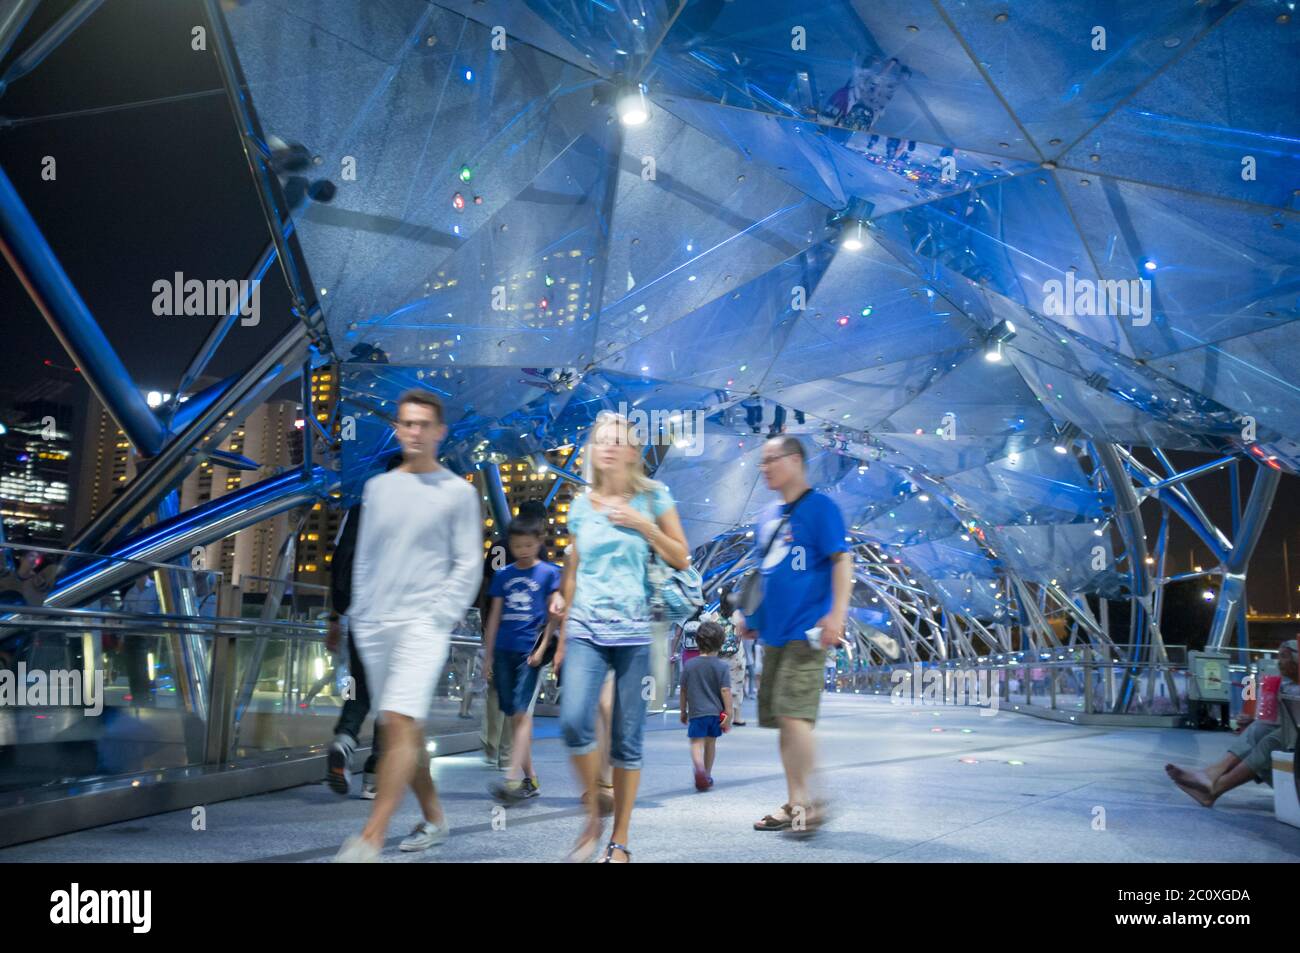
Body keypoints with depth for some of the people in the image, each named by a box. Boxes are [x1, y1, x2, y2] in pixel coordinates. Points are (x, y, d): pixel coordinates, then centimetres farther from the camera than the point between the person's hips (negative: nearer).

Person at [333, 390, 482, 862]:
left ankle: (370, 839, -19)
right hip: (374, 626, 5)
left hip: (423, 624, -5)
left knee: (400, 723, -18)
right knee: (405, 730, 10)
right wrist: (359, 613, 10)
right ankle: (433, 818, 25)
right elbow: (363, 558, 17)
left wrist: (438, 616, -11)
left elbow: (468, 565, -2)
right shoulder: (377, 487, 14)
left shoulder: (459, 492, 1)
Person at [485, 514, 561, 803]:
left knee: (521, 713, -13)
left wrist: (542, 648, -9)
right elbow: (494, 616, 14)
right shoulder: (503, 576, 12)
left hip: (530, 651, -5)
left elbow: (553, 615, 0)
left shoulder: (549, 573, 2)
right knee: (514, 716, 8)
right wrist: (488, 655, 11)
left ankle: (513, 780, -20)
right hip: (503, 651, 5)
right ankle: (530, 779, 16)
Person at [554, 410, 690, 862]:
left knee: (627, 738, 0)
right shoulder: (581, 505, 10)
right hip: (586, 630, 2)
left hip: (635, 633, -2)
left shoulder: (653, 497, 3)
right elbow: (572, 575, 14)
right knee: (574, 722, -18)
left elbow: (682, 559, 2)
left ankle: (620, 840, 13)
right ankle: (593, 814, 5)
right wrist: (562, 638, 14)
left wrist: (641, 524, -10)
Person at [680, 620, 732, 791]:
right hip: (716, 711, 1)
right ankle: (707, 775, 29)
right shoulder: (722, 666, -6)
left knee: (697, 743, -4)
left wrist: (683, 711, 17)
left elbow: (683, 690, 6)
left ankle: (699, 768, -33)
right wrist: (729, 713, -7)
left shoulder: (689, 665, 0)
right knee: (711, 742, 17)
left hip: (696, 712, -1)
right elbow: (725, 691, -11)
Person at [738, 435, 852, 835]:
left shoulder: (819, 507, -5)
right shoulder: (769, 516, 16)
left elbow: (841, 561, -11)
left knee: (793, 714, -13)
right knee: (783, 719, 9)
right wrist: (751, 615, 19)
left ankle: (812, 800, -2)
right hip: (774, 632, 8)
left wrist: (837, 614, -21)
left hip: (805, 631, -8)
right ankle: (794, 805, 17)